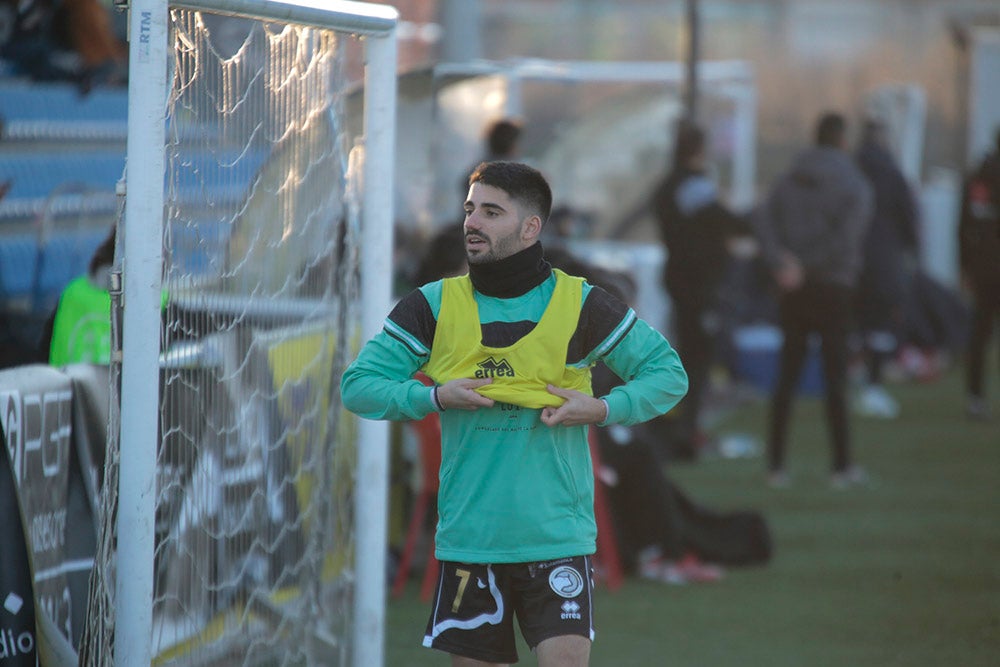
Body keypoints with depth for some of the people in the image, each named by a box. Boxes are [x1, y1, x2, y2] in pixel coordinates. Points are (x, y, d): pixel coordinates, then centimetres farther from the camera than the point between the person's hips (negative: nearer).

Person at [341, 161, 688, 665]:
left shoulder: (582, 305, 0)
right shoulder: (434, 306, 3)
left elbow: (668, 373, 7)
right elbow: (357, 385, 2)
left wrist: (603, 409, -10)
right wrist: (436, 397, -12)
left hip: (558, 538, -2)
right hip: (468, 542, 2)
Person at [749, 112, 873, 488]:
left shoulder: (789, 181, 7)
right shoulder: (854, 185, -5)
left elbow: (762, 218, -7)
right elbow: (849, 236, -19)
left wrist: (779, 262, -15)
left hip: (794, 290, 4)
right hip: (834, 288, -4)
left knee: (787, 376, 7)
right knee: (835, 378, 2)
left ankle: (776, 464, 6)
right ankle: (842, 467, 6)